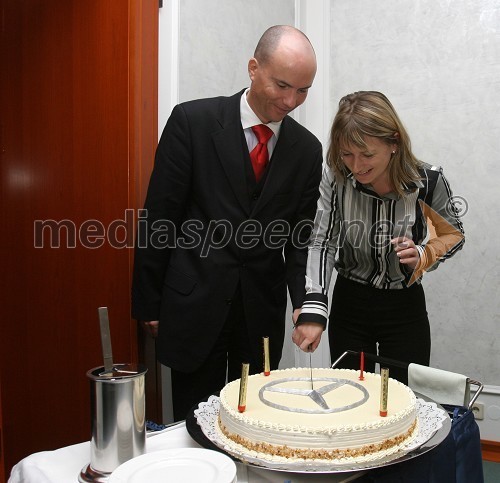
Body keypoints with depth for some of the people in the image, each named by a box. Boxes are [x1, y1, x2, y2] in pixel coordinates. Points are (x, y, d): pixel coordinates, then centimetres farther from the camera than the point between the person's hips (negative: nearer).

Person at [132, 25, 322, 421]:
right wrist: (148, 303, -4)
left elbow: (301, 235, 5)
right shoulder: (192, 121, -8)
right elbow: (159, 217, -6)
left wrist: (303, 302, -11)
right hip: (195, 301, -3)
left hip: (263, 307, 3)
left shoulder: (307, 148, 2)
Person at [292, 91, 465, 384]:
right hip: (349, 305, 1)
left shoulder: (429, 181, -17)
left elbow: (454, 235, 0)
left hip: (405, 308, -1)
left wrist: (422, 256, -21)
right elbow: (322, 242, -15)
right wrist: (314, 309, -28)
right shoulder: (336, 178, -16)